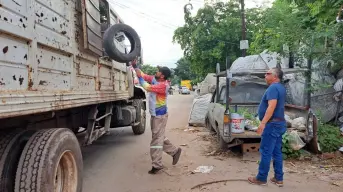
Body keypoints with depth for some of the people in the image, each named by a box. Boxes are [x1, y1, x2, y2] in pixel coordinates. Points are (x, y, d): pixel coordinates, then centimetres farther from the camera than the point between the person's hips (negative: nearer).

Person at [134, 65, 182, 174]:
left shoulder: (163, 85, -22)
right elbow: (144, 75, 8)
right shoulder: (155, 80, 4)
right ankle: (174, 151, 30)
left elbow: (148, 87, -29)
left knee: (157, 139, -5)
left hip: (159, 115, -9)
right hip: (155, 115, 9)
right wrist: (135, 66, -4)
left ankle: (157, 165, 3)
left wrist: (140, 77, -17)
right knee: (160, 137, 18)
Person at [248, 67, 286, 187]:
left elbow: (272, 106, -26)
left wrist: (263, 123, -29)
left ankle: (261, 178, 4)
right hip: (279, 123, 10)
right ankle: (279, 178, 17)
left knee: (266, 152, -3)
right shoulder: (281, 88, 17)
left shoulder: (273, 88, -15)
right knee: (277, 152, 12)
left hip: (272, 124, -10)